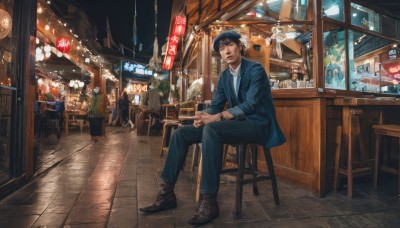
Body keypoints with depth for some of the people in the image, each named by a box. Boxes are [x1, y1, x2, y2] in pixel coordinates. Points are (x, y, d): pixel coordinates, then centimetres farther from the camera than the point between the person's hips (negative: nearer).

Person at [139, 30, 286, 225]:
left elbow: (250, 104, -21)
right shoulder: (224, 76, 12)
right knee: (181, 134, -7)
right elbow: (216, 105, 10)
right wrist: (204, 116, -13)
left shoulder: (256, 69, -9)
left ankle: (209, 201, -29)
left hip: (256, 124, -7)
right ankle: (166, 193, -4)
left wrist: (217, 117, -27)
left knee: (212, 129, -37)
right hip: (237, 122, 7)